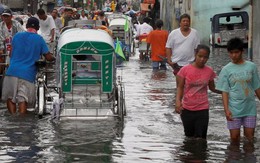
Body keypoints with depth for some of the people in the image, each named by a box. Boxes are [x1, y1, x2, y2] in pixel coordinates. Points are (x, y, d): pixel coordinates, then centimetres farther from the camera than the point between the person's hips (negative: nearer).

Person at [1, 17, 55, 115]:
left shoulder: (17, 36, 9)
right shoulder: (39, 39, 3)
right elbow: (48, 57, 4)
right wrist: (54, 59, 25)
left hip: (13, 71, 1)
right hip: (27, 74, -1)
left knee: (10, 97, 12)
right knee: (23, 99, 0)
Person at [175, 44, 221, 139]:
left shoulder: (209, 71, -2)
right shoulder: (185, 70, -8)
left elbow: (212, 88, 11)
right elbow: (180, 87, -3)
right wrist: (178, 101, -20)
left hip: (202, 109, 0)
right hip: (187, 109, 0)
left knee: (200, 138, -3)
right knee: (189, 136, 14)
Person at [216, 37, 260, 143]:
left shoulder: (251, 67, 2)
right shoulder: (226, 70, -2)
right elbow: (225, 91, -3)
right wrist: (226, 109, -12)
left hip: (250, 108, 1)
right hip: (234, 109, -1)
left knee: (249, 137, 1)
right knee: (235, 137, 1)